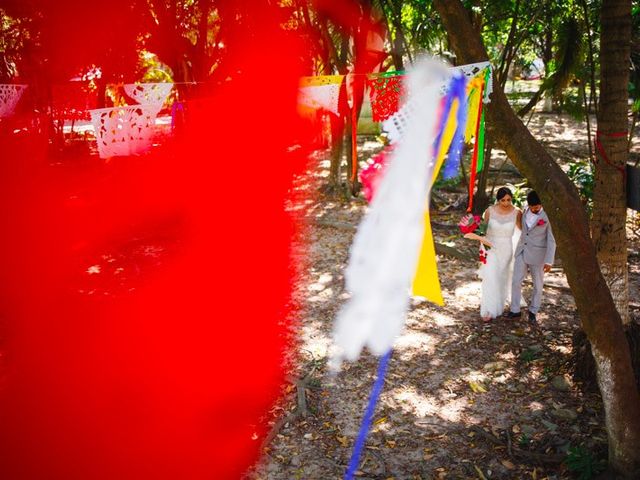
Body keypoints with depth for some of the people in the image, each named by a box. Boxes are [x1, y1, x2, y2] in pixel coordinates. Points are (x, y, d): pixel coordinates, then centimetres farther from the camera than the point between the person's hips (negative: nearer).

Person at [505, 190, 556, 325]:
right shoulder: (526, 209, 1)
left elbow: (551, 241, -15)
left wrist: (549, 261, -19)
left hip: (537, 254, -4)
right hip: (522, 252, 5)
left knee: (538, 285, 8)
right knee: (516, 281, 3)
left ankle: (533, 312, 24)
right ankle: (515, 310, 15)